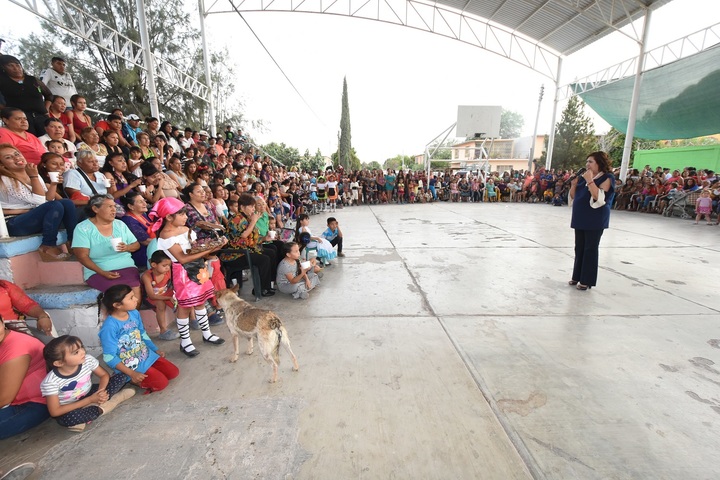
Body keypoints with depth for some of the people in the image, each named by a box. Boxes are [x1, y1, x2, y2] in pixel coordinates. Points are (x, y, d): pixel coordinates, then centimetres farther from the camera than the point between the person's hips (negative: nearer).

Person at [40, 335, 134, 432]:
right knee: (69, 418, -39)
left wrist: (101, 392, -23)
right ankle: (102, 407, -14)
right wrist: (90, 400, -26)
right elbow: (55, 412, -22)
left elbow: (104, 375, -3)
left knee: (121, 377, -10)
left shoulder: (88, 360, -19)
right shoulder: (50, 382, -27)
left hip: (90, 395, 4)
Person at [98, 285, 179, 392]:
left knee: (174, 372, 3)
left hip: (147, 355, 7)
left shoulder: (134, 313, -5)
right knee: (161, 383, -14)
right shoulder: (110, 326, -25)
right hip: (130, 365, -7)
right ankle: (131, 379, 4)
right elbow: (109, 357, -21)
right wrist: (132, 373, -23)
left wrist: (156, 350, 10)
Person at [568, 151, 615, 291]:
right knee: (579, 248, 11)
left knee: (590, 249, -1)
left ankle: (586, 280, 7)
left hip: (595, 220, -7)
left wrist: (590, 181, -23)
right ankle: (577, 276, 22)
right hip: (580, 218, 7)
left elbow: (599, 197, -22)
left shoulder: (607, 178, -8)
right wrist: (575, 182, -4)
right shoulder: (584, 177, 11)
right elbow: (573, 196, 12)